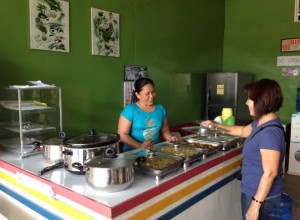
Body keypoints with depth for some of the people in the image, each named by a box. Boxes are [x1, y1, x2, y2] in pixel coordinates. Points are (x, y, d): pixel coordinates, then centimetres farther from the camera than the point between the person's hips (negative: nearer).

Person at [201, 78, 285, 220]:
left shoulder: (270, 133, -28)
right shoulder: (260, 123, 2)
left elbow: (270, 173, -28)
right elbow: (243, 131, 23)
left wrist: (256, 204, -24)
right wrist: (216, 126, 24)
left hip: (261, 196, -9)